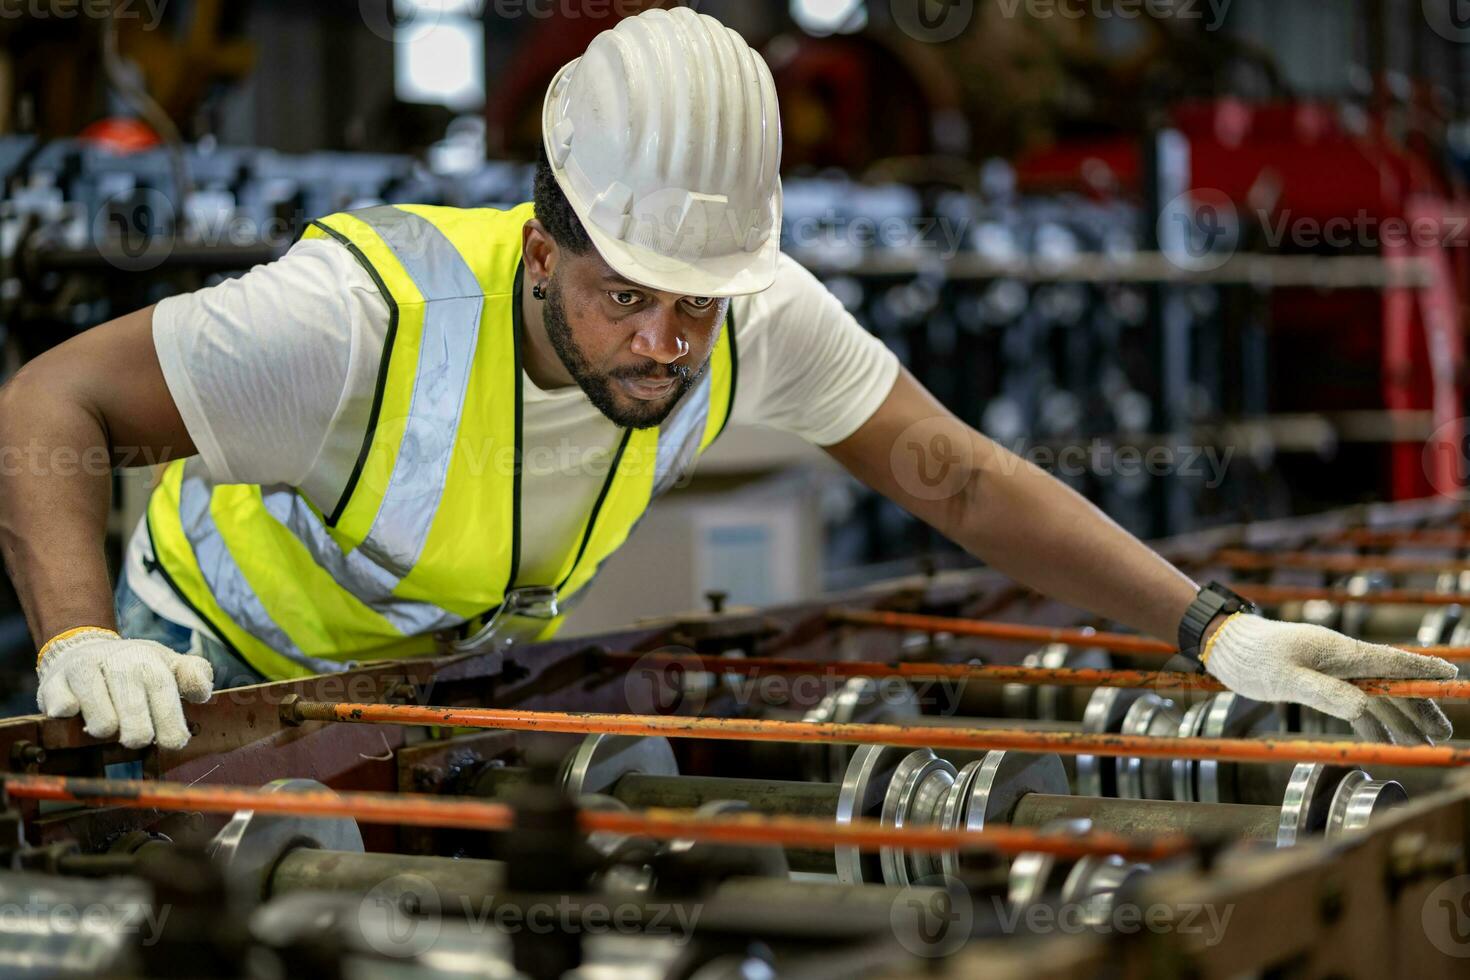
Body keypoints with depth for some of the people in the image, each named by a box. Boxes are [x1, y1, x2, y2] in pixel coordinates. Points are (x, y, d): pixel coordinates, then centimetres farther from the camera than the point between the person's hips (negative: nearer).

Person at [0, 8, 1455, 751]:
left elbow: (961, 482, -15)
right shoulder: (368, 314, -38)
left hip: (454, 672, 4)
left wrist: (1213, 627, -25)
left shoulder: (755, 320, -24)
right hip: (222, 673, -4)